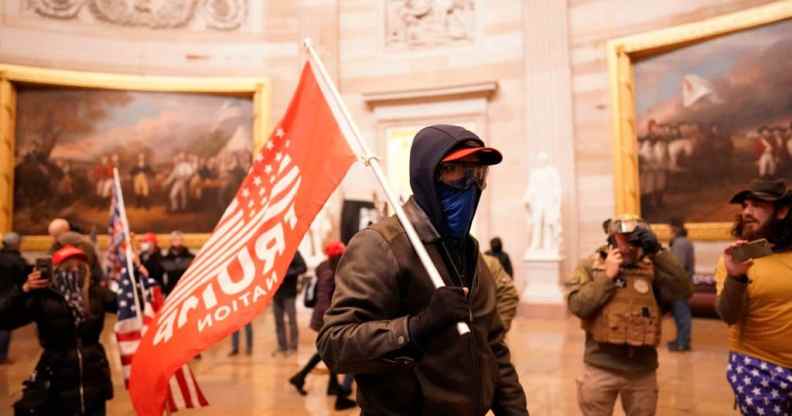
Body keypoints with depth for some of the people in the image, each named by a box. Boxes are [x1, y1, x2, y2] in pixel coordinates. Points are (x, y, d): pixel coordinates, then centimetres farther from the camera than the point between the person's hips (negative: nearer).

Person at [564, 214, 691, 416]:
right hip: (601, 367, -2)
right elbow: (577, 306, -13)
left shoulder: (652, 268, 1)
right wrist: (607, 276, -16)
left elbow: (683, 290, -14)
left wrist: (658, 251, -15)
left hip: (642, 370, 2)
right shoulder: (590, 265, -4)